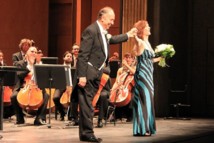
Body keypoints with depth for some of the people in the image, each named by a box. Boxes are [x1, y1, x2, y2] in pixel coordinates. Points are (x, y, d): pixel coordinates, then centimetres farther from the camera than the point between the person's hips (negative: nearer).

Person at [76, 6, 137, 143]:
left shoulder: (103, 31, 12)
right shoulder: (91, 30, -17)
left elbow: (111, 40, 37)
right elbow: (83, 55, -20)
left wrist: (128, 35, 38)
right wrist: (82, 75, -23)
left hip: (96, 73, 9)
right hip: (88, 72, -9)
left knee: (88, 103, 12)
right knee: (87, 103, -5)